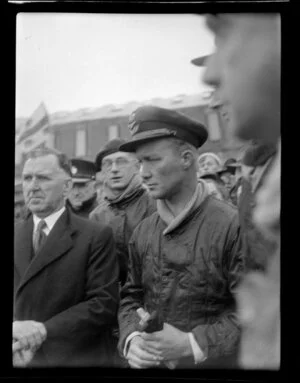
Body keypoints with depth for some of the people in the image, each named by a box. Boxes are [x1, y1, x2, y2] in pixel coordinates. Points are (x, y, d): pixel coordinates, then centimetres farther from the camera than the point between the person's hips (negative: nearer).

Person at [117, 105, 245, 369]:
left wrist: (193, 344, -22)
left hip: (210, 365, -4)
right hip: (149, 362, 5)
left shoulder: (232, 226, -15)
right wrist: (132, 339, -9)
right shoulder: (142, 232, 2)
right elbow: (131, 298, 9)